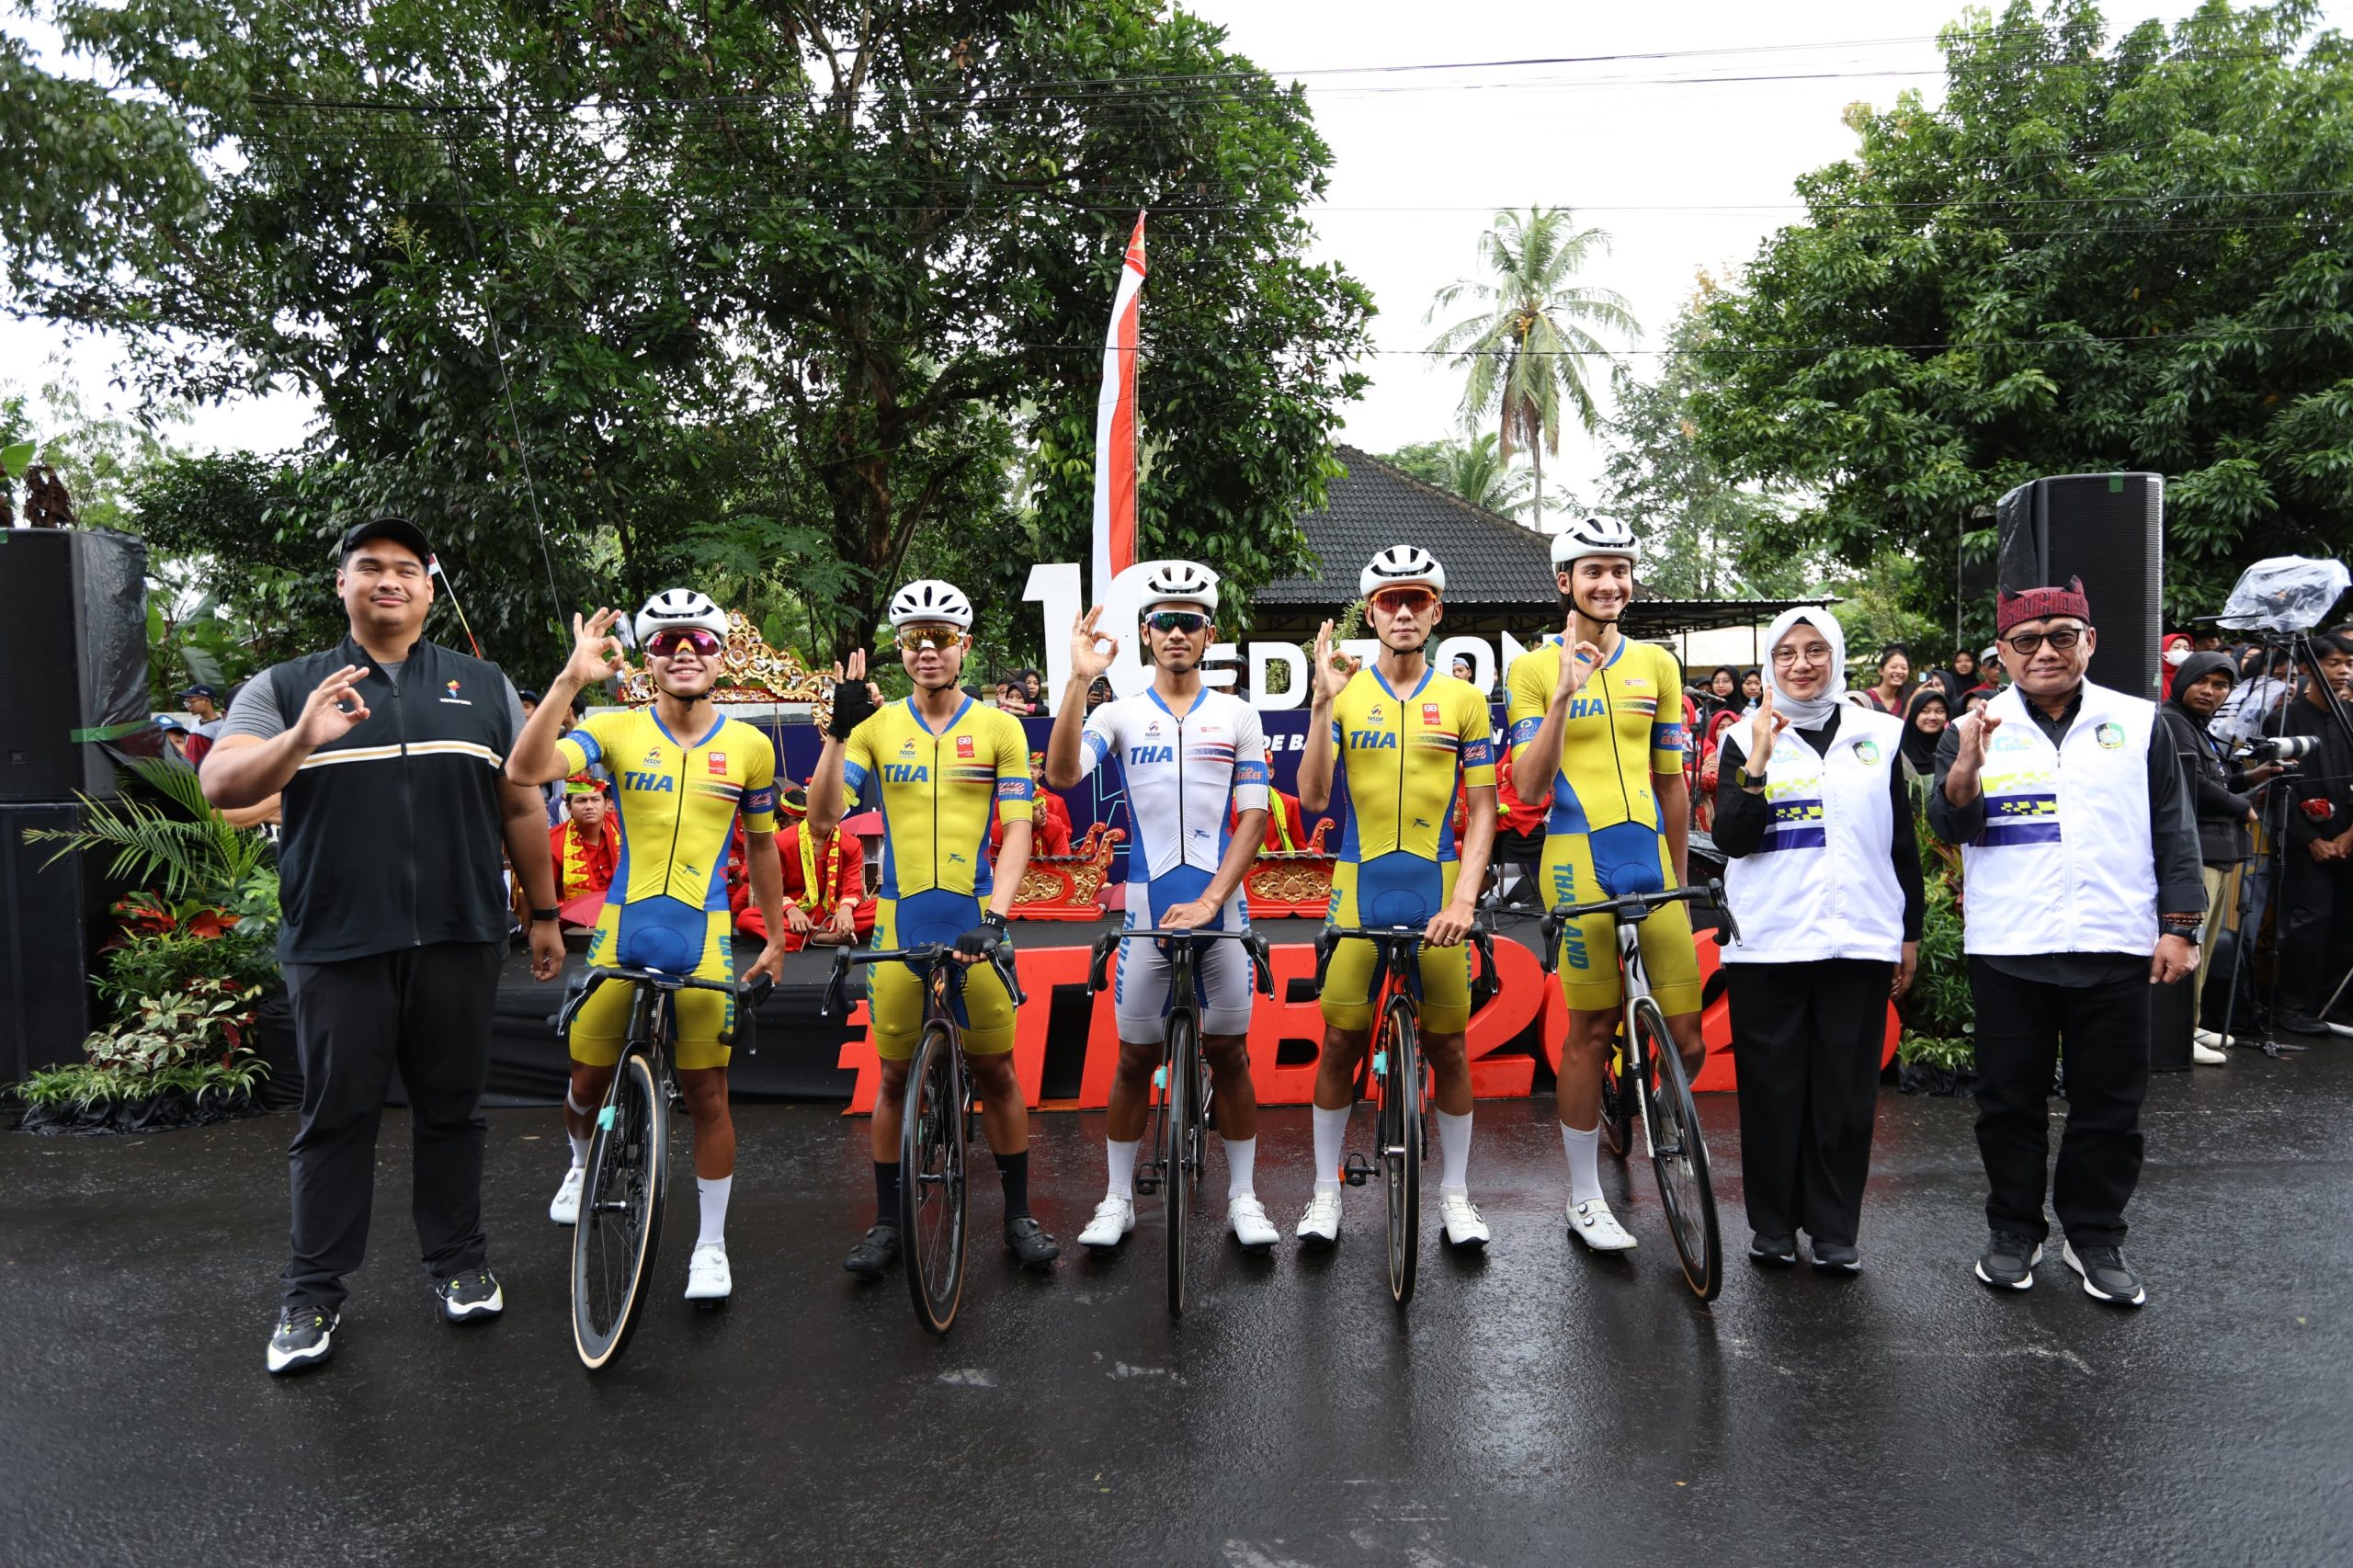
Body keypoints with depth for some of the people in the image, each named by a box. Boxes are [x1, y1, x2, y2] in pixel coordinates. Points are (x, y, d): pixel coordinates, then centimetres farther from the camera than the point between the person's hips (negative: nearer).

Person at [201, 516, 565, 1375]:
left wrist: (544, 914, 11)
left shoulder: (484, 686, 11)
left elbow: (521, 808, 12)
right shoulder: (287, 688, 7)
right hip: (336, 944, -1)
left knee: (451, 1108, 11)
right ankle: (312, 1294, 17)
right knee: (335, 1117, 6)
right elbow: (220, 782, -7)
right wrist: (300, 741, -27)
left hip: (456, 939, 1)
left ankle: (459, 1262, 24)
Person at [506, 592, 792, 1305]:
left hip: (703, 935, 0)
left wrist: (775, 938, 15)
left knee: (706, 1093, 4)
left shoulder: (750, 746, 0)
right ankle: (583, 1164, 47)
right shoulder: (617, 730, -4)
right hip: (623, 928, 0)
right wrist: (570, 679, -29)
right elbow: (526, 770, -20)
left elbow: (760, 847, 11)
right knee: (589, 1079, 12)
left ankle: (711, 1245, 18)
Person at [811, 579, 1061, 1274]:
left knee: (996, 1071, 6)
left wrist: (995, 915, -19)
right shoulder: (878, 726, 3)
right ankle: (887, 1221, 22)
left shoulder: (998, 728, 0)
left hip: (974, 921, -1)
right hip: (901, 922, 1)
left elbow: (1018, 830, -6)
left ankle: (1019, 1215, 20)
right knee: (895, 1074, 9)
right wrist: (838, 732, -17)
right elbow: (823, 820, -6)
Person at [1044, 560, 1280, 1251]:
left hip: (1220, 906, 0)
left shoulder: (1237, 716, 3)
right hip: (1147, 908, 0)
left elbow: (1253, 817, -2)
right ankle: (1118, 1198, 21)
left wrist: (1209, 901, -13)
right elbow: (1061, 775, -16)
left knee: (1228, 1052, 8)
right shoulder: (1120, 714, 2)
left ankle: (1243, 1196, 21)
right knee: (1135, 1057, 8)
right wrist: (1079, 680, -24)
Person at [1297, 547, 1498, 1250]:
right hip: (1360, 889, 0)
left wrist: (1463, 898, -11)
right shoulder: (1344, 694, 1)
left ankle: (1455, 1193, 22)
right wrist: (1321, 704, -18)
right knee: (1341, 1040, 4)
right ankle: (1327, 1191, 19)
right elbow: (1313, 798, -8)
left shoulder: (1463, 701, 2)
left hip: (1436, 894, 0)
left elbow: (1483, 810, 1)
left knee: (1447, 1045, 7)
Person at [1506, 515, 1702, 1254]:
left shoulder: (1657, 664, 13)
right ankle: (1585, 1199, 17)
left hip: (1651, 861, 4)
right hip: (1579, 863, -4)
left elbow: (1671, 781, 16)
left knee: (1688, 1039, 0)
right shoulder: (1537, 669, 1)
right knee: (1591, 1029, 2)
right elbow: (1529, 779, -9)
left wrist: (1679, 876, 18)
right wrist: (1565, 695, -19)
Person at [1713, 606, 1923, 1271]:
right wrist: (1757, 763, -18)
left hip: (1859, 940, 2)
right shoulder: (1745, 739, 3)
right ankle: (1772, 1223, 16)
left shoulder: (1878, 735, 9)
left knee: (1846, 1090, 5)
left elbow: (1903, 841, 14)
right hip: (1767, 942, -1)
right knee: (1772, 1087, 4)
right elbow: (1732, 840, -7)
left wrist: (1910, 932, 13)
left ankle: (1834, 1228, 17)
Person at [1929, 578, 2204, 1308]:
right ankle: (2014, 1231, 23)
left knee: (2109, 1103, 9)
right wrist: (1966, 769, -27)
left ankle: (2096, 1236, 24)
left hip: (2114, 946, 1)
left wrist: (2179, 925, 1)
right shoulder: (1975, 729, 3)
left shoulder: (2138, 724, 6)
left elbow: (2173, 831, 8)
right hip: (2009, 948, -1)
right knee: (2010, 1099, 9)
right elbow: (1949, 826, -8)